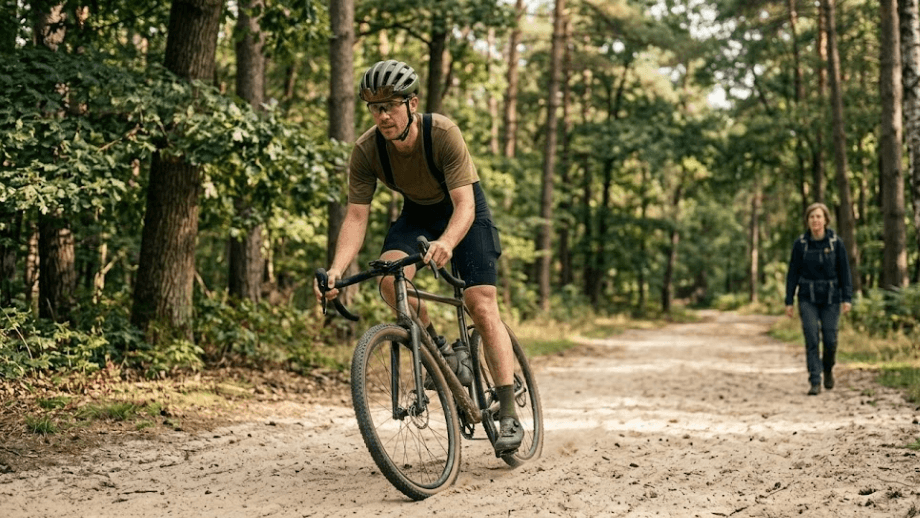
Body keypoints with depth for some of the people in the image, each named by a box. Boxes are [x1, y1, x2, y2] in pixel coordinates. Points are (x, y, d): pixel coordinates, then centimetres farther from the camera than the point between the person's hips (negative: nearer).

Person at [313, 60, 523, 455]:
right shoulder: (366, 150, -23)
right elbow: (356, 215, -22)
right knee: (390, 278, -27)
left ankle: (509, 414, -7)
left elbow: (464, 204, -37)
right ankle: (432, 343, 0)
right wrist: (336, 269, -38)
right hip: (416, 213, 3)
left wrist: (446, 243, -58)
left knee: (483, 308, -13)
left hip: (462, 210, -3)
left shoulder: (443, 134, -33)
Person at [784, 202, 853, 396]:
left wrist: (847, 298, -7)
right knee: (811, 339, -8)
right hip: (808, 299, 0)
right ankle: (815, 382, -4)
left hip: (831, 299, 0)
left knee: (830, 340, 1)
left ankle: (828, 369, 32)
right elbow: (793, 273, 1)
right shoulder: (800, 243, -3)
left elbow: (844, 271, -1)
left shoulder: (836, 242, -4)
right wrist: (789, 301, -2)